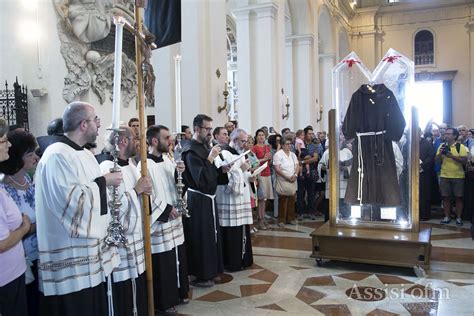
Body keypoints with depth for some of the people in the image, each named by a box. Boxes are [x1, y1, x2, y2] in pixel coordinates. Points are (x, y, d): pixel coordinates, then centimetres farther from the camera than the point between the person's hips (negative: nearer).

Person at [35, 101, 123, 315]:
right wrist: (103, 181, -14)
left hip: (93, 246, 9)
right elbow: (70, 198, -24)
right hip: (71, 254, -9)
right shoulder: (56, 156, -16)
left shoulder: (84, 153, 13)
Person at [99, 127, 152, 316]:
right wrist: (137, 190, -17)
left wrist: (145, 190, 1)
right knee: (123, 299, 3)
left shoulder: (130, 164, 11)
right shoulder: (107, 168, -18)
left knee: (139, 293, 14)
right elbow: (113, 207, -25)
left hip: (136, 237, 8)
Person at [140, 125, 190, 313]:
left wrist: (179, 171, -4)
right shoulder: (145, 164, -17)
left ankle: (178, 294, 32)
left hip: (174, 217, 8)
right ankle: (163, 303, 16)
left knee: (178, 258, 16)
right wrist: (166, 209, -16)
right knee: (163, 262, 1)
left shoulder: (166, 159, 9)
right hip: (159, 220, -8)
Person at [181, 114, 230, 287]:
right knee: (201, 238, 1)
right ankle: (200, 275, 14)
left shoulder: (205, 147, 10)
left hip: (208, 199, 9)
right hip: (198, 201, -9)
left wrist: (223, 170, 0)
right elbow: (200, 179, -24)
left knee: (211, 235, 16)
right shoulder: (191, 151, -17)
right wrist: (210, 159, -27)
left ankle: (210, 270, 30)